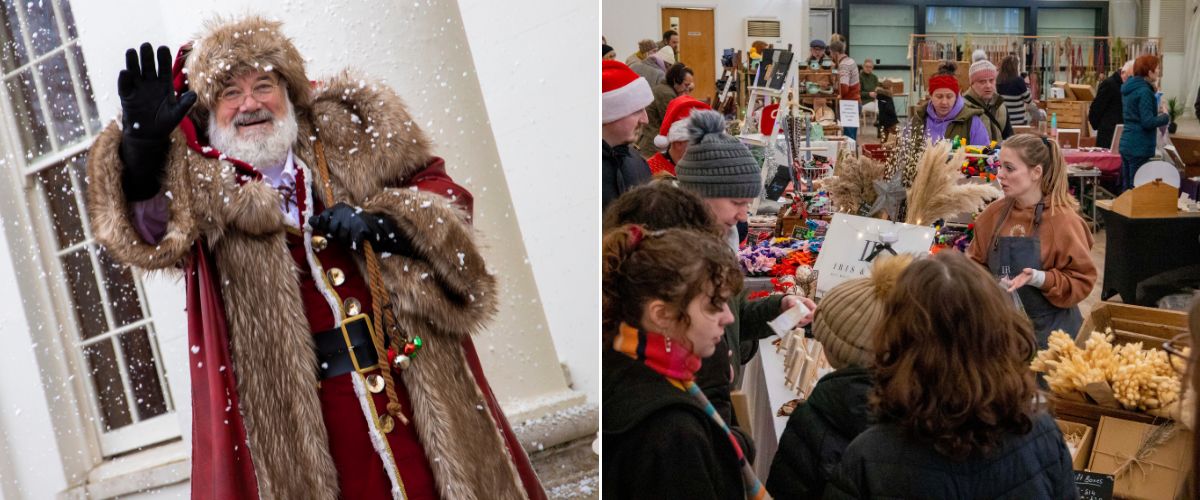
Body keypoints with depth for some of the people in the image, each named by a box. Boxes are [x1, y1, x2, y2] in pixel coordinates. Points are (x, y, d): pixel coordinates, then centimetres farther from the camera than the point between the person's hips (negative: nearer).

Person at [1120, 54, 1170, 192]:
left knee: (1126, 189, 14)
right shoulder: (1144, 91, -16)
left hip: (1126, 144, 9)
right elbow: (1148, 122, -20)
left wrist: (1157, 110, 14)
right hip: (1140, 148, -9)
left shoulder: (1128, 88, 11)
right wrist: (1165, 116, -5)